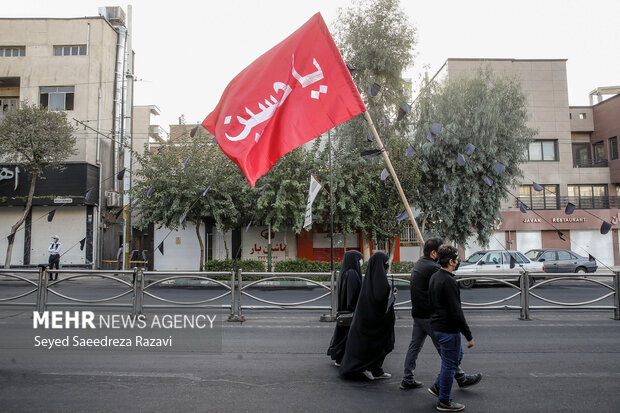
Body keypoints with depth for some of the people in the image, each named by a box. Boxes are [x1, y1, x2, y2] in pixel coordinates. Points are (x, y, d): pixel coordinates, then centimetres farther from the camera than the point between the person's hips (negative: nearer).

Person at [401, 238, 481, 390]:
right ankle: (461, 378, 16)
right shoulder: (432, 267, -19)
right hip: (429, 316, -9)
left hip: (417, 313, 9)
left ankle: (408, 380, 19)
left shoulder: (419, 264, 12)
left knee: (415, 346, 13)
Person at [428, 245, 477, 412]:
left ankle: (438, 386, 30)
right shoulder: (448, 281, -22)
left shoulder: (434, 277, 8)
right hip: (448, 329, -10)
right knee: (449, 364, 4)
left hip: (436, 326, 10)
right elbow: (456, 311, -23)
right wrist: (469, 335, -17)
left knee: (458, 354, 25)